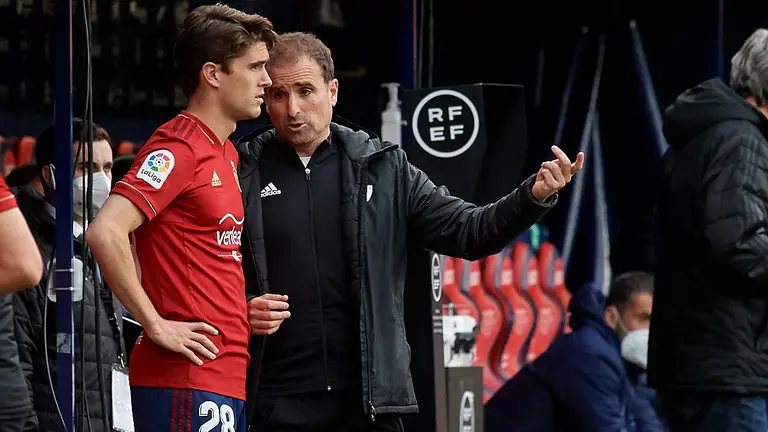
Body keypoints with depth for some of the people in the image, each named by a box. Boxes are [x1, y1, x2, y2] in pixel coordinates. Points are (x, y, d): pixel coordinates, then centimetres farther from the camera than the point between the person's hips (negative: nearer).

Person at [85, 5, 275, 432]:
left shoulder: (227, 153, 19)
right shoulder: (178, 147, -11)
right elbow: (106, 233, -22)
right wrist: (156, 326, -17)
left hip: (230, 376, 9)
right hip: (186, 379, -9)